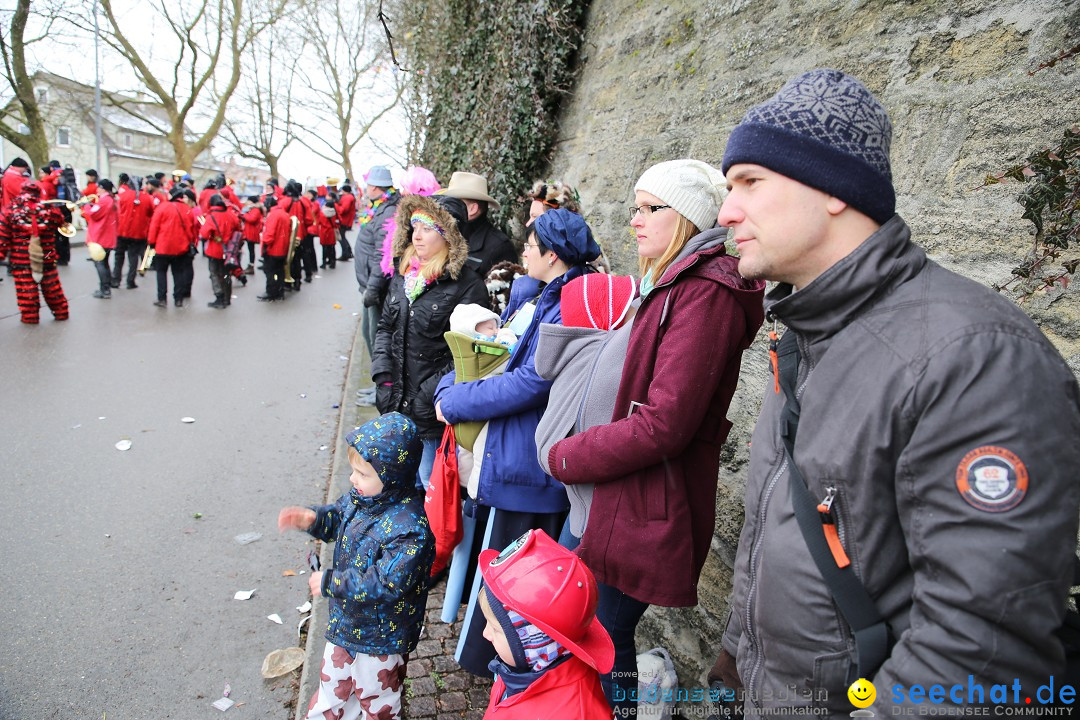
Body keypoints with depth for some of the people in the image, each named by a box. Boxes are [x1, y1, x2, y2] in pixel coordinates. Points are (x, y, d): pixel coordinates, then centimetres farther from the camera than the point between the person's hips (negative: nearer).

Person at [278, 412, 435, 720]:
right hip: (345, 620, 8)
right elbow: (338, 517, 8)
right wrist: (312, 519, -14)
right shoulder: (362, 496, -11)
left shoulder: (408, 528, -35)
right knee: (334, 678, 31)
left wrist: (330, 583, -28)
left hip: (381, 636, -7)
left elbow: (388, 584, -36)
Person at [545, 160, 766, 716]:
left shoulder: (705, 294, -19)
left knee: (607, 635, 6)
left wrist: (566, 457, -13)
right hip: (629, 495, 9)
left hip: (653, 504, -9)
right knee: (603, 628, 19)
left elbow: (663, 424, -24)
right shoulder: (673, 284, 12)